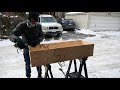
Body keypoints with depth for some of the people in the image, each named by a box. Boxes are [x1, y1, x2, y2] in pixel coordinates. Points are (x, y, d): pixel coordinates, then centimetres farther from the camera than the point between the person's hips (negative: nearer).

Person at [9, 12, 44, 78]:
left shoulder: (38, 26, -11)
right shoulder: (22, 25, -19)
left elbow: (42, 36, -4)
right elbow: (12, 35, -25)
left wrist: (38, 40, -27)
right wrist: (17, 39, -49)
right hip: (27, 49, -1)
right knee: (27, 65, 12)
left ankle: (39, 75, 40)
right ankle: (28, 76, 38)